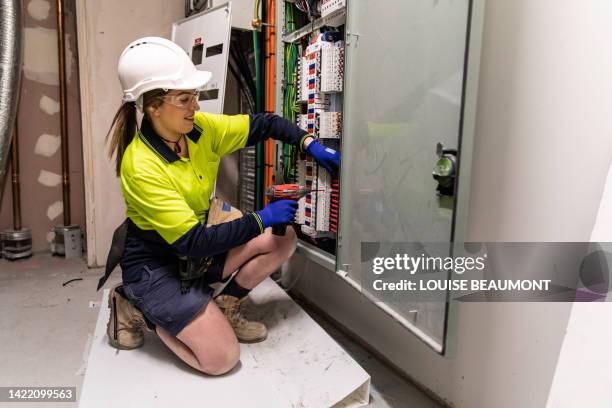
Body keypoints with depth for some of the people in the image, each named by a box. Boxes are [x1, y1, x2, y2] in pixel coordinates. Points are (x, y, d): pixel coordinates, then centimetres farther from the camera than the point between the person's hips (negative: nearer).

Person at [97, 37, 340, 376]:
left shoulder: (201, 128, -9)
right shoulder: (141, 167, -29)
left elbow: (263, 124, 1)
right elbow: (193, 241, -30)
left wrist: (310, 145, -14)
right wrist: (261, 219, -27)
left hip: (197, 247, 7)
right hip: (156, 263, -7)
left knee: (283, 237, -8)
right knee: (221, 357, -13)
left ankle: (224, 307, 8)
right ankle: (138, 309, 7)